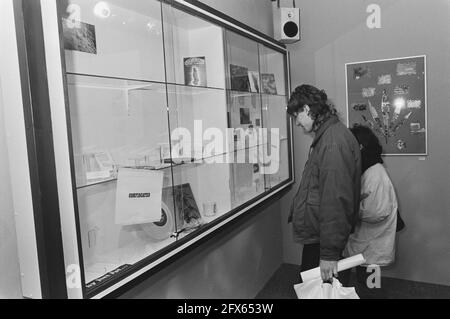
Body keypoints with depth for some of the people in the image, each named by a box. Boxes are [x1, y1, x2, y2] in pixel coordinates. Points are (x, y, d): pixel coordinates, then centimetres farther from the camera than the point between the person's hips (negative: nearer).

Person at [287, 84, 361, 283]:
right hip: (314, 235, 9)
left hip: (323, 237, -9)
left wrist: (330, 253, -24)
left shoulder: (334, 141, -22)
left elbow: (336, 199, -26)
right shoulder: (327, 135, 12)